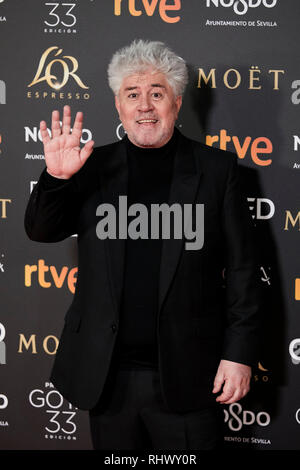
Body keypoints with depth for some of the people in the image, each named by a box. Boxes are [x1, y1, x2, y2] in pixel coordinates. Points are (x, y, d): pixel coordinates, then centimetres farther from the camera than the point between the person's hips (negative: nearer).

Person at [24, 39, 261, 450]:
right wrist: (57, 177, -13)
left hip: (187, 376, -2)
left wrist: (239, 354, -5)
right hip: (107, 375, 2)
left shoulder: (216, 168, 0)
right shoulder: (93, 166, 6)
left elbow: (241, 269, -1)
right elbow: (41, 230, 5)